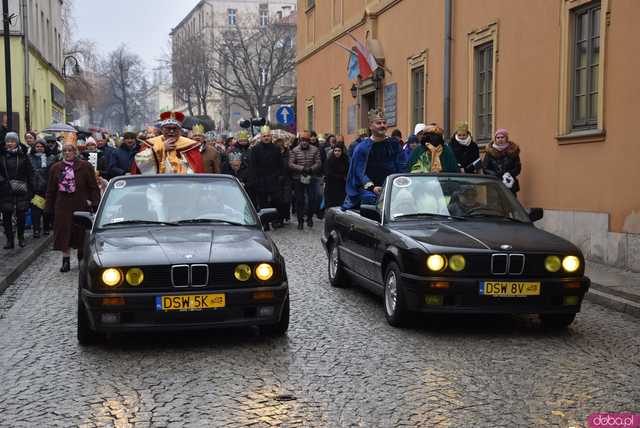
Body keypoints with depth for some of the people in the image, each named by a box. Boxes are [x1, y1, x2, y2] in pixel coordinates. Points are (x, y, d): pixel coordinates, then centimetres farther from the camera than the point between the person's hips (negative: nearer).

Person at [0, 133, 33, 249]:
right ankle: (10, 240, 9)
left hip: (21, 191, -1)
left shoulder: (23, 156, 2)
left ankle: (21, 238, 19)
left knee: (21, 216, 2)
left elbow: (30, 174, 3)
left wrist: (30, 190, -1)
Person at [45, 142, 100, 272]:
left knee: (81, 232, 7)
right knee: (64, 233, 0)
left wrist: (94, 202, -10)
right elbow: (51, 189, 11)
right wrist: (49, 207, 7)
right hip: (63, 205, 2)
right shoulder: (56, 168, 8)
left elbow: (93, 187, -1)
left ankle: (82, 258, 24)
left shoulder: (85, 166, -1)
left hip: (81, 204, -2)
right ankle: (66, 261, 5)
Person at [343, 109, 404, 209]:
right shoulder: (362, 147, 6)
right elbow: (359, 171, 0)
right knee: (371, 198, -25)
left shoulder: (394, 145, 13)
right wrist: (372, 187, -14)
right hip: (367, 189, -2)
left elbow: (401, 168, 14)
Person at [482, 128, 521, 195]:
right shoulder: (490, 152, 4)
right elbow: (485, 168, 3)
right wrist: (496, 176, -10)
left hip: (510, 185, 0)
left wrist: (509, 174, -15)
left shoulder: (513, 150, 4)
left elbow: (517, 168, 3)